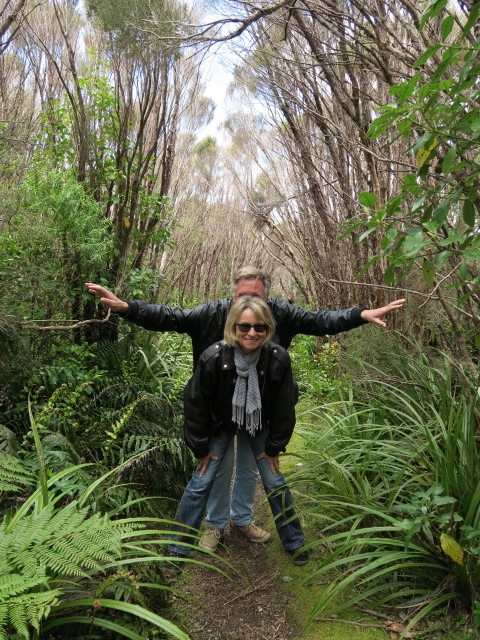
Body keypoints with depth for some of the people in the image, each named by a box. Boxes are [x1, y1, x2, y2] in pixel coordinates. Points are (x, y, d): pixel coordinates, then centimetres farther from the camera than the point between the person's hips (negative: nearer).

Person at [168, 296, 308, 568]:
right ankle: (178, 549, 19)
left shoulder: (278, 358, -28)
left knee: (275, 482, 3)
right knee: (201, 482, -1)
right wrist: (201, 448, -8)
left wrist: (274, 448, -4)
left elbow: (284, 407, -12)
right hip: (220, 424, -1)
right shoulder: (214, 358, -32)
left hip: (259, 425, 1)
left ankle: (295, 543, 27)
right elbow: (196, 403, -17)